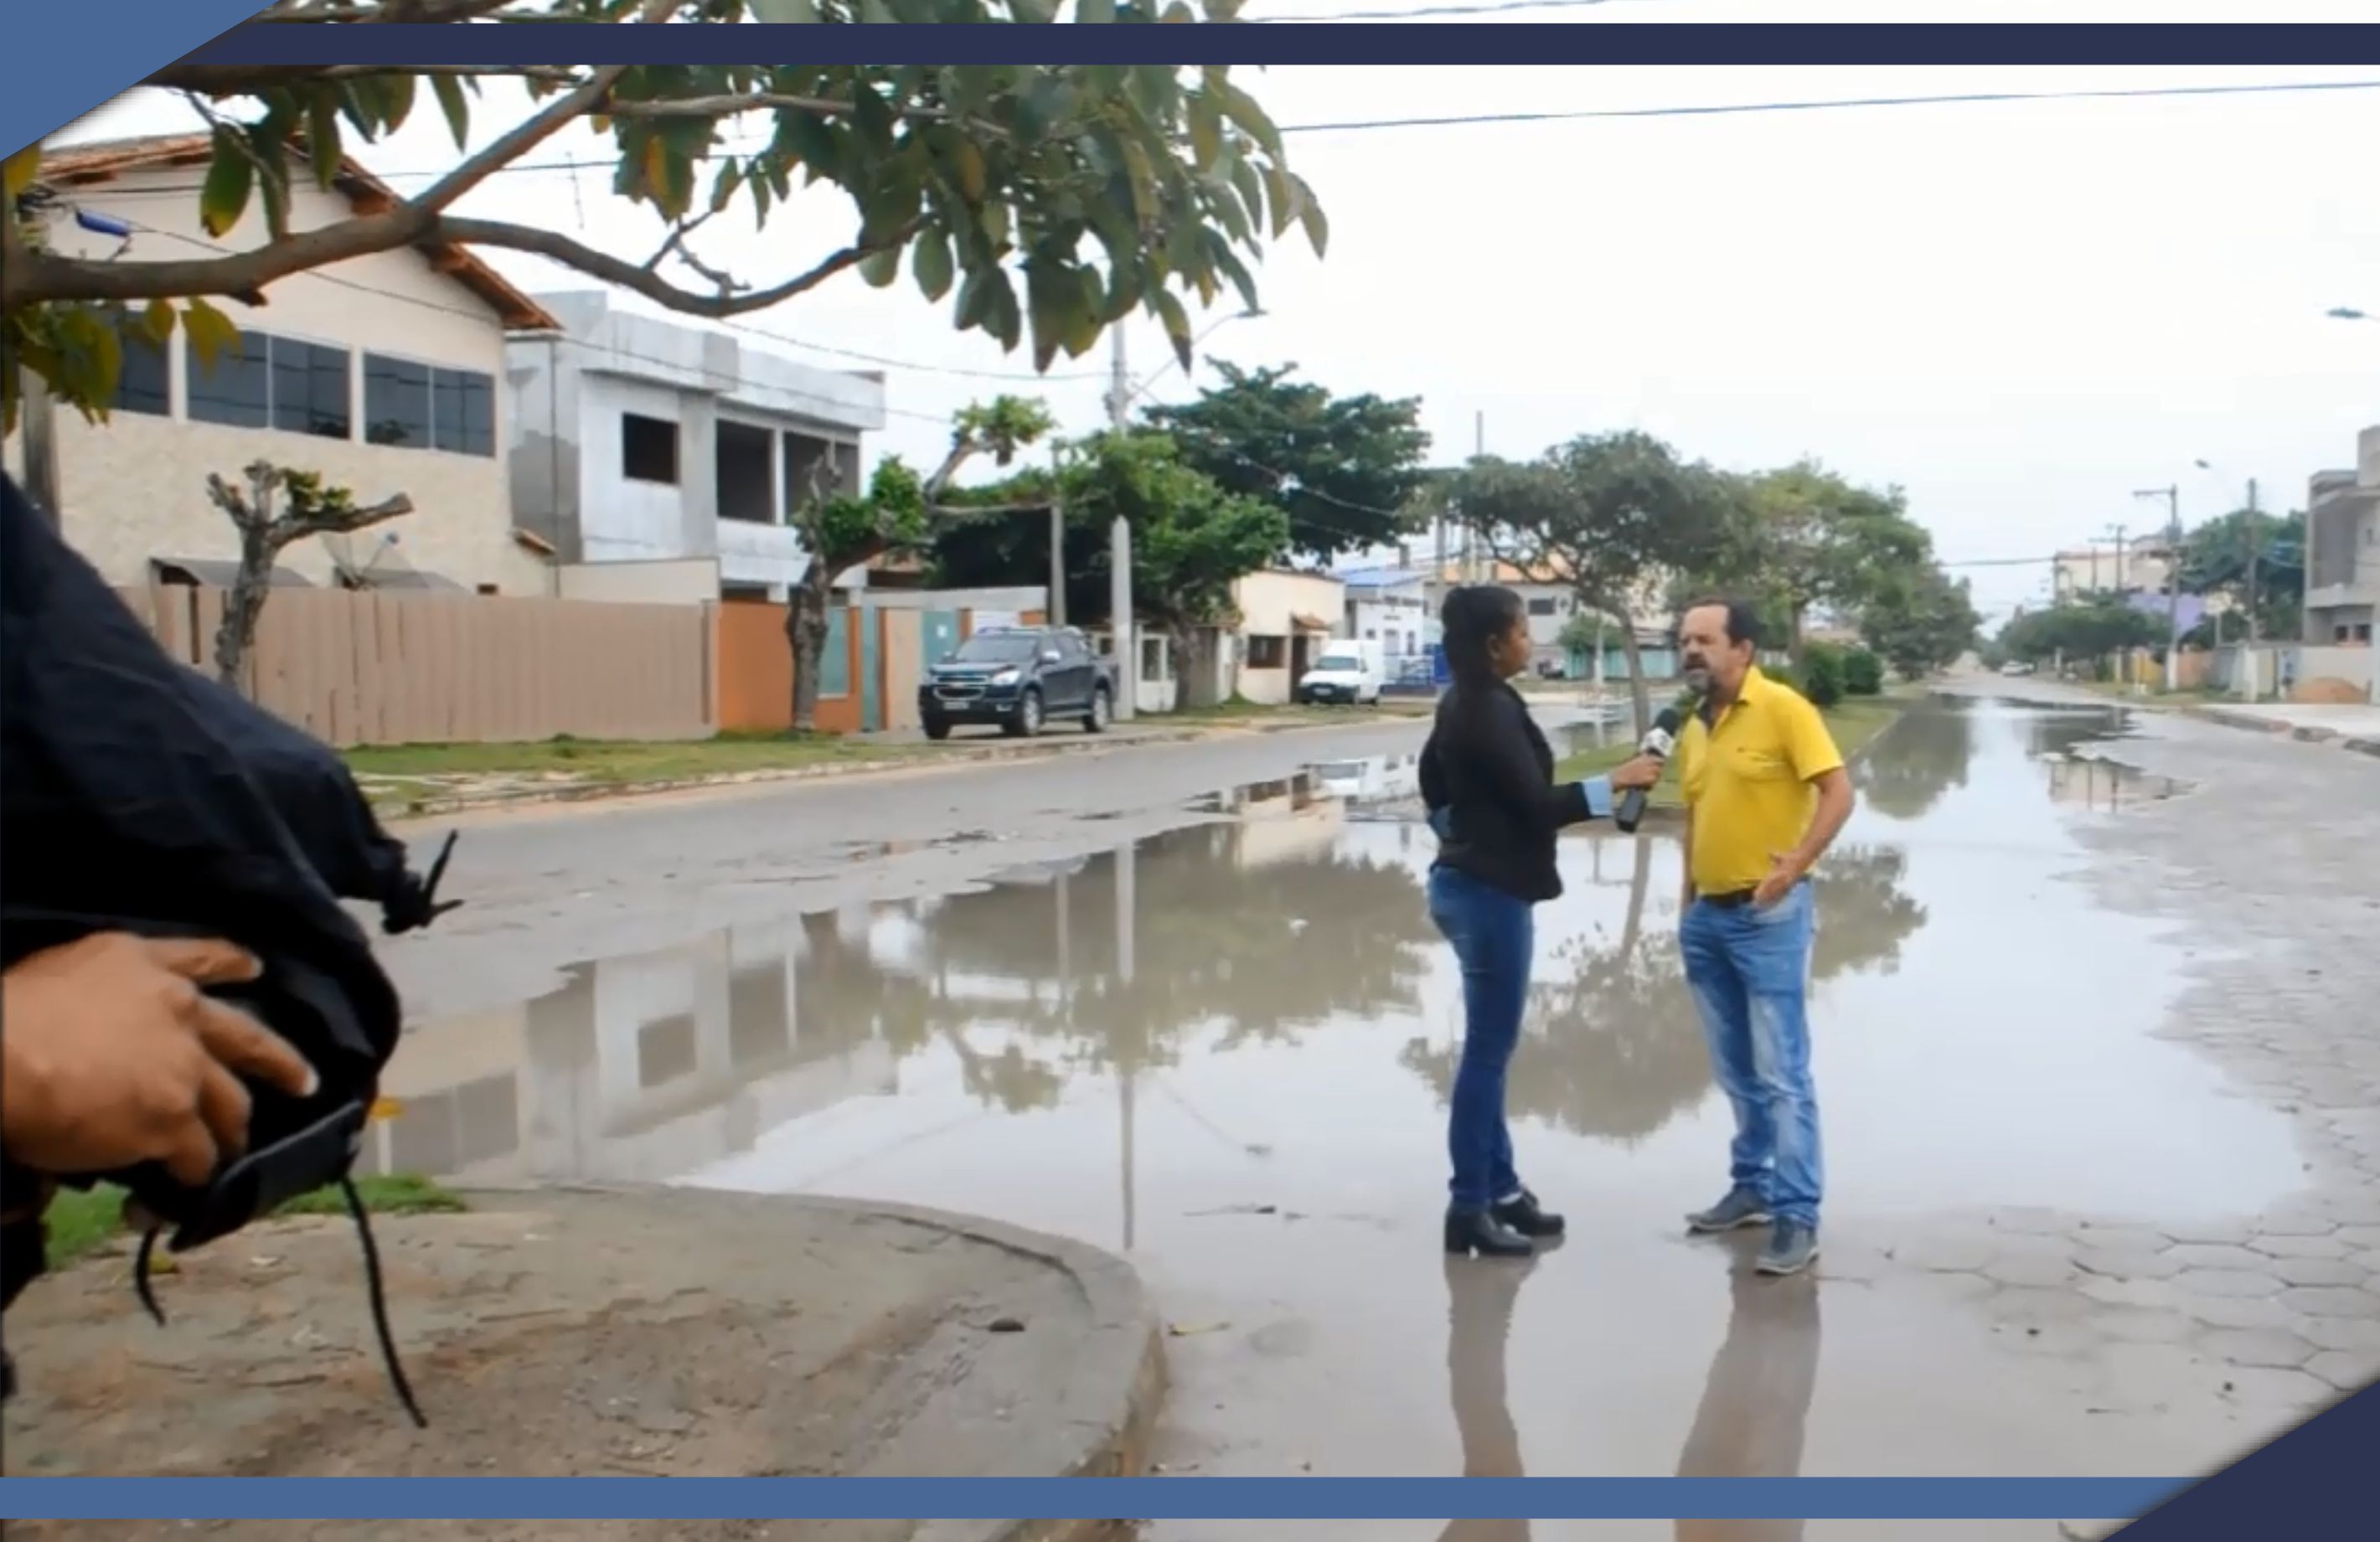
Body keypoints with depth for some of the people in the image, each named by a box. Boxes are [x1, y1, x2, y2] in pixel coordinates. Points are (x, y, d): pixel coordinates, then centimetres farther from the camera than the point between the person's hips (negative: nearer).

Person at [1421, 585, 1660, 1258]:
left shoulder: (1462, 704, 11)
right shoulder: (1492, 712, -19)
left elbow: (1433, 779, 22)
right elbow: (1535, 804, -20)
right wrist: (1615, 782, -13)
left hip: (1467, 882, 10)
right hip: (1490, 893, -10)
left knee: (1490, 1046, 16)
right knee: (1487, 1050, -3)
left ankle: (1500, 1189, 25)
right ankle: (1469, 1208, 4)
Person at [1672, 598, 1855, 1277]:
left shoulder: (1783, 708, -9)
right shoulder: (1692, 730, 12)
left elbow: (1838, 792, -14)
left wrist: (1796, 864, -24)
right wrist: (1689, 902, 15)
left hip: (1769, 915, -7)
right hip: (1708, 917, 7)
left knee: (1781, 1074, -6)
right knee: (1736, 1072, 15)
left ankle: (1797, 1217, -1)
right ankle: (1752, 1185, 28)